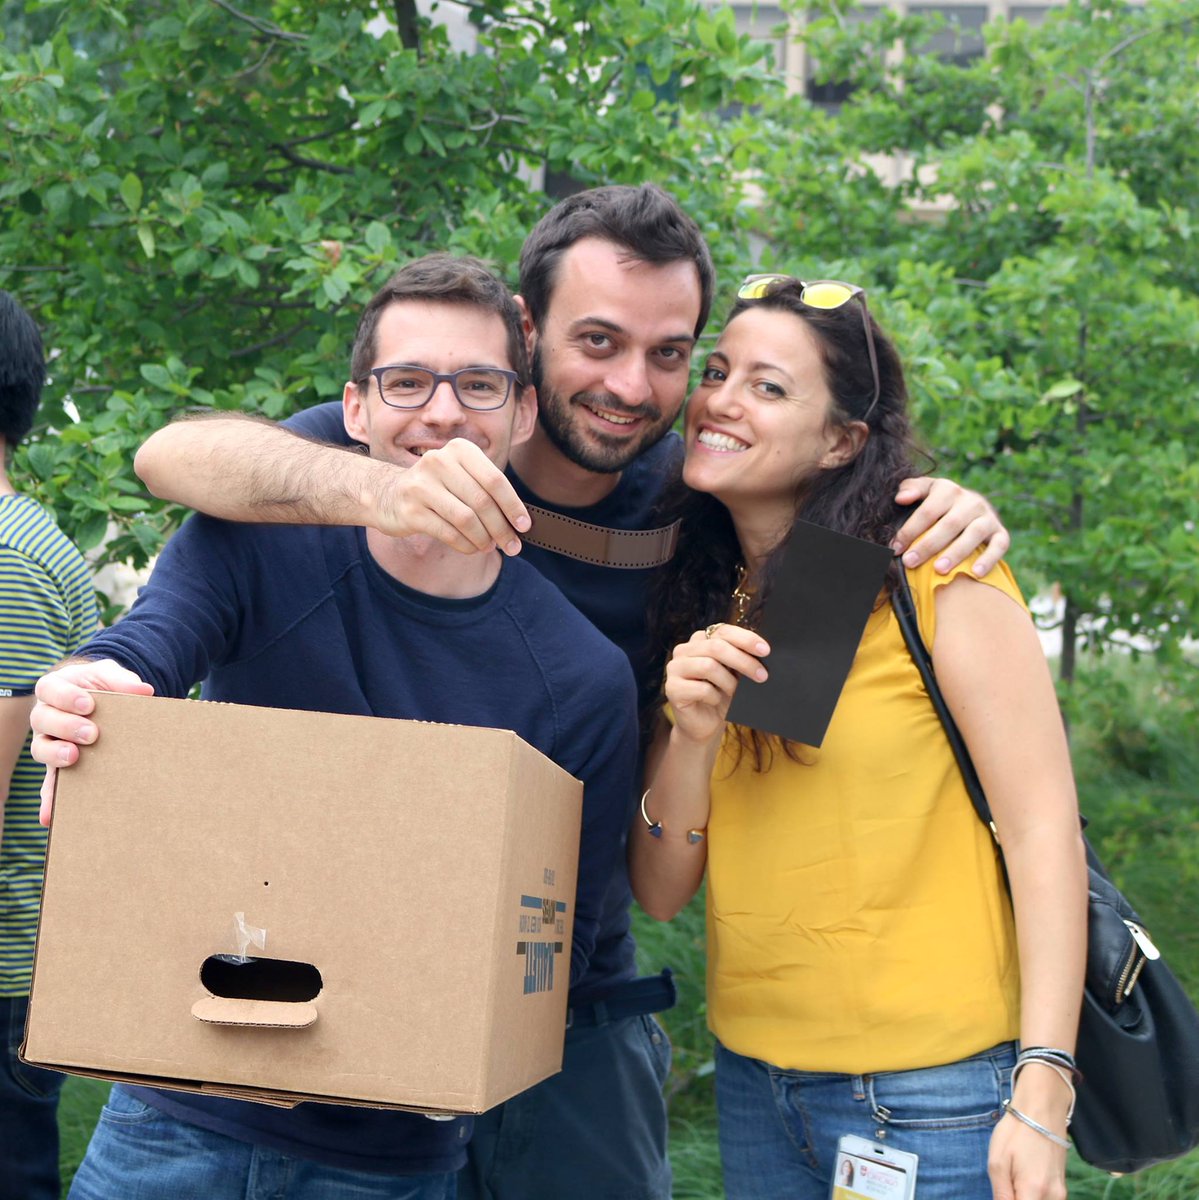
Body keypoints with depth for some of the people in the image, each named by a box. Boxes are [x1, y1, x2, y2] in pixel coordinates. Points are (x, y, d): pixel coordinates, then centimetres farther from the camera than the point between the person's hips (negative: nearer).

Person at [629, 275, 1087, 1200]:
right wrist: (691, 738, -15)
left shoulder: (936, 578, -10)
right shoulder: (700, 616, 6)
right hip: (755, 1080, 5)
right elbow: (661, 893, 3)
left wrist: (1042, 1094, -21)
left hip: (934, 1092, -5)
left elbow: (1044, 834, -14)